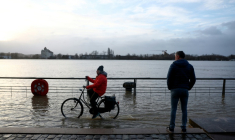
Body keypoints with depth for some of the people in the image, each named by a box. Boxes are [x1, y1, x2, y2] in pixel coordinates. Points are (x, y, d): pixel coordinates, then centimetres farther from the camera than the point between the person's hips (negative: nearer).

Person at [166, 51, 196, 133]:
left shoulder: (173, 65, -3)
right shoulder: (190, 66, 8)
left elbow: (169, 78, -7)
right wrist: (188, 87, 13)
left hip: (175, 89, -3)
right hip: (185, 90, 3)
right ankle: (184, 128, 14)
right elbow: (193, 79, 6)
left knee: (173, 109, 1)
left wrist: (170, 87, 5)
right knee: (184, 109, 10)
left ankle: (171, 128, 6)